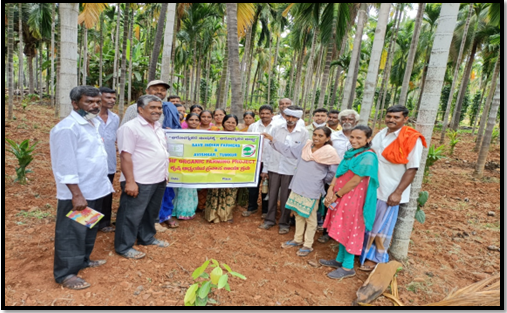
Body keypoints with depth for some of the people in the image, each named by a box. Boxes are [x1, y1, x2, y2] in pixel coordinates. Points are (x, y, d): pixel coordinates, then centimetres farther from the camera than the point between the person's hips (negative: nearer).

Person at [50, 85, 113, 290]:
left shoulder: (92, 124, 10)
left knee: (89, 229, 21)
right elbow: (65, 165, -21)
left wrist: (105, 182, 17)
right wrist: (76, 194, -22)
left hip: (94, 189, 9)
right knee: (71, 233, 5)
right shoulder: (67, 128, -18)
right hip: (77, 193, -9)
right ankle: (66, 273, 19)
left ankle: (82, 260, 38)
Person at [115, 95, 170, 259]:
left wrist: (165, 173, 18)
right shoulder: (130, 127, -14)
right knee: (132, 215, 4)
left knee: (151, 212, 21)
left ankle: (147, 238, 38)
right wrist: (130, 181, -22)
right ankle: (124, 247, 19)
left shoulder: (158, 127, 13)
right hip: (139, 181, -8)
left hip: (159, 180, 8)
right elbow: (125, 156, -19)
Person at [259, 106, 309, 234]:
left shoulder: (303, 132, -4)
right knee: (272, 194, 12)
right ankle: (270, 219, 28)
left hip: (291, 169, -2)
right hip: (274, 167, 2)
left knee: (285, 197, 8)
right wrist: (267, 166, 2)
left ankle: (284, 223, 24)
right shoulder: (276, 128, -1)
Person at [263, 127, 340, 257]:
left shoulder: (330, 153, -14)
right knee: (298, 214, 19)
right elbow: (288, 150, 8)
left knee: (310, 218, 10)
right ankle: (297, 240, 38)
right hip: (297, 187, 5)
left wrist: (320, 178, -1)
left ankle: (308, 245, 27)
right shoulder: (305, 146, -1)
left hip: (312, 190, -5)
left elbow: (334, 173, -5)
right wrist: (272, 140, 5)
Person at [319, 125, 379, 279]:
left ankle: (348, 267, 19)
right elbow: (338, 173, 6)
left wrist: (336, 195, -13)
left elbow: (355, 181, -20)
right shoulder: (350, 153, 8)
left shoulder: (368, 156, -19)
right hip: (341, 197, 8)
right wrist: (331, 190, -7)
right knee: (342, 230, 18)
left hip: (352, 199, -8)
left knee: (350, 231, 4)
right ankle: (339, 260, 33)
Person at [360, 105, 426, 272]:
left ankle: (377, 258, 27)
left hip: (389, 192, -6)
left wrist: (398, 193, -18)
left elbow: (411, 169, -15)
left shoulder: (412, 140, -14)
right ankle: (365, 252, 37)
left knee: (381, 227, 7)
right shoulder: (380, 134, 6)